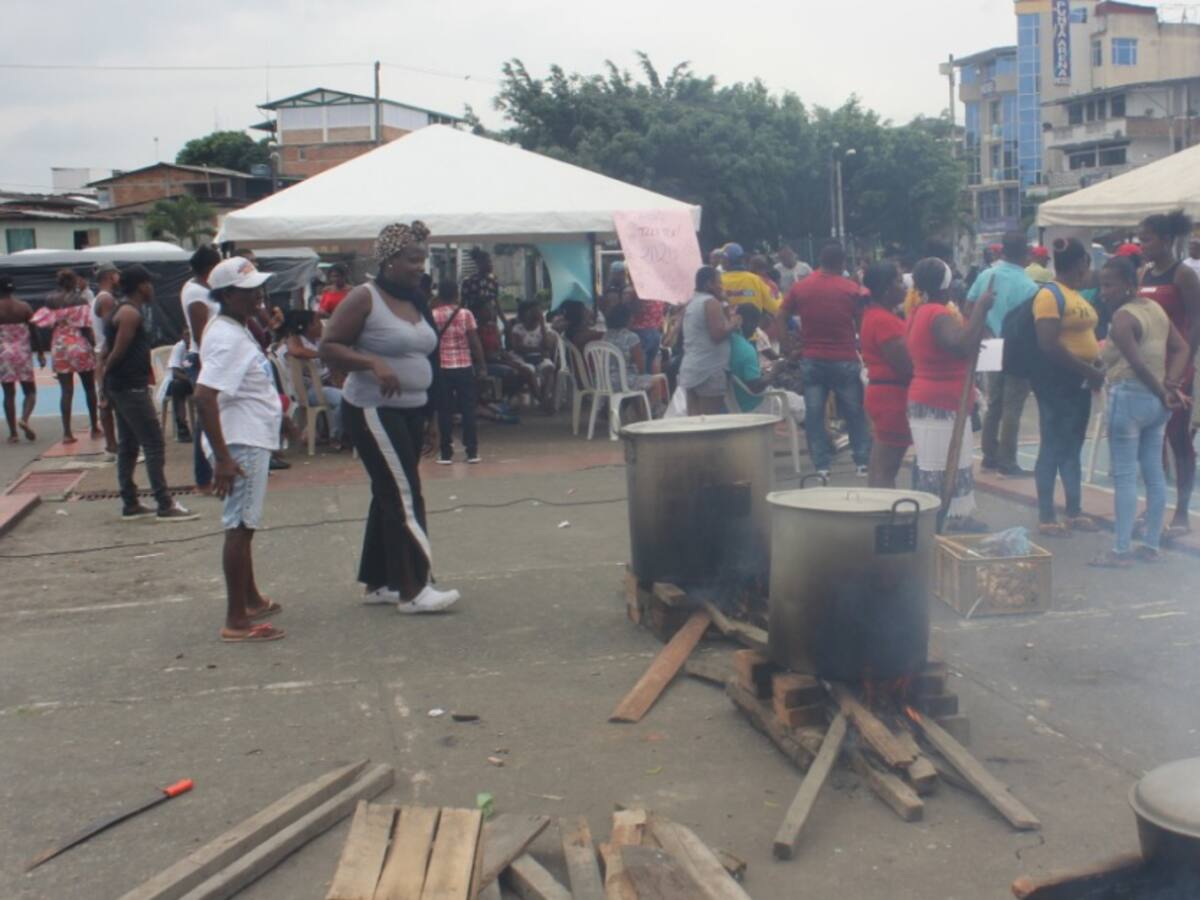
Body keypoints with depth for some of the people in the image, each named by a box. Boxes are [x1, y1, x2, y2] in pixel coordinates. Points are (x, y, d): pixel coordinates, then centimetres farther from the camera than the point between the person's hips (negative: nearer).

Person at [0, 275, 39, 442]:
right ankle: (24, 419, -17)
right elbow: (34, 332, 0)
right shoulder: (24, 307, -1)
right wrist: (40, 353, 7)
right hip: (23, 353, 0)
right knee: (30, 391, 11)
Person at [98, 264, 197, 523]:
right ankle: (165, 505, -8)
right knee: (154, 444, -8)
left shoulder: (121, 311, 17)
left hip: (120, 387, 11)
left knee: (128, 445, 13)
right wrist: (106, 378, -5)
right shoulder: (131, 313, -15)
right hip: (132, 387, -11)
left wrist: (104, 383, 14)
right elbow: (118, 352, -19)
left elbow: (108, 353, 17)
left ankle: (130, 504, 18)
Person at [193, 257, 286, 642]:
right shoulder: (227, 339, -20)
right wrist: (222, 458, -30)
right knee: (240, 527, -6)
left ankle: (251, 600, 34)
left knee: (245, 526, 20)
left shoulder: (237, 330, 12)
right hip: (241, 445, -10)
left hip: (253, 440, 10)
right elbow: (204, 396, -28)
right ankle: (236, 621, -1)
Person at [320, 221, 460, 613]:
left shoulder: (416, 301, 12)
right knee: (404, 497, -12)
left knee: (389, 496, 13)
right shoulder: (364, 298, -11)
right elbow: (329, 347, -14)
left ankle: (378, 582, 21)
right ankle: (413, 589, -10)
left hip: (411, 411, 9)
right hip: (374, 410, -9)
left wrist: (427, 412, 19)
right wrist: (372, 363, -29)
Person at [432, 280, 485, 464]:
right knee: (468, 410, 6)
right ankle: (472, 452, 6)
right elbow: (475, 342, -3)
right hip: (464, 367, 0)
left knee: (444, 412, 6)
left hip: (441, 368, 0)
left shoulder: (432, 316, -2)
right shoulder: (466, 314, -2)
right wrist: (482, 365, 4)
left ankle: (446, 453, 7)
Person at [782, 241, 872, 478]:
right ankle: (863, 462, 12)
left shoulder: (800, 288, 1)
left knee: (814, 414, 5)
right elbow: (862, 324, -2)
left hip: (811, 360, 2)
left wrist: (791, 348, 8)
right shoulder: (852, 288, -5)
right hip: (844, 360, -1)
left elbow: (781, 319, 3)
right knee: (855, 413, 9)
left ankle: (821, 465, 3)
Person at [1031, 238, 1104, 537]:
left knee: (1073, 447, 14)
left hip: (1080, 379, 9)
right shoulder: (1050, 295, -14)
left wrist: (1098, 366, 5)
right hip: (1056, 379, -9)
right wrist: (1088, 370, -20)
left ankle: (1075, 511, 23)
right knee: (1053, 448, -3)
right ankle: (1046, 516, 4)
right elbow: (1049, 344, -23)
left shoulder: (1076, 294, 13)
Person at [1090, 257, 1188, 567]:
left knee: (1124, 476, -4)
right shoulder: (1155, 308, 12)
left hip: (1129, 397, -8)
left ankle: (1121, 551, -1)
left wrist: (1162, 392, -14)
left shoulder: (1122, 317, -14)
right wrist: (1170, 384, 0)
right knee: (1154, 474, 11)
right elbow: (1181, 348, 10)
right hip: (1156, 401, 8)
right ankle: (1151, 545, 18)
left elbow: (1138, 364, -23)